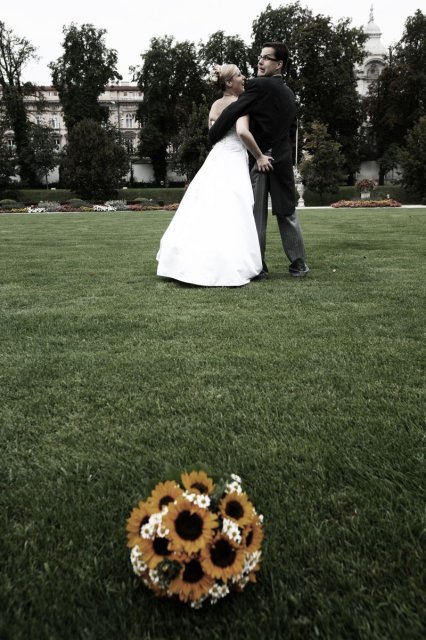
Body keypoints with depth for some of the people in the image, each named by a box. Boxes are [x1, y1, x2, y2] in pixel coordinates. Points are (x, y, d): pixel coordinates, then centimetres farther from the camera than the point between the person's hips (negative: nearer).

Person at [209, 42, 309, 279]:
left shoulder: (260, 85, -9)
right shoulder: (289, 92, 14)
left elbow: (232, 112, -13)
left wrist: (213, 138, -2)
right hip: (283, 158, 6)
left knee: (257, 215, -1)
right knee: (288, 212, 10)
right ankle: (298, 264, 16)